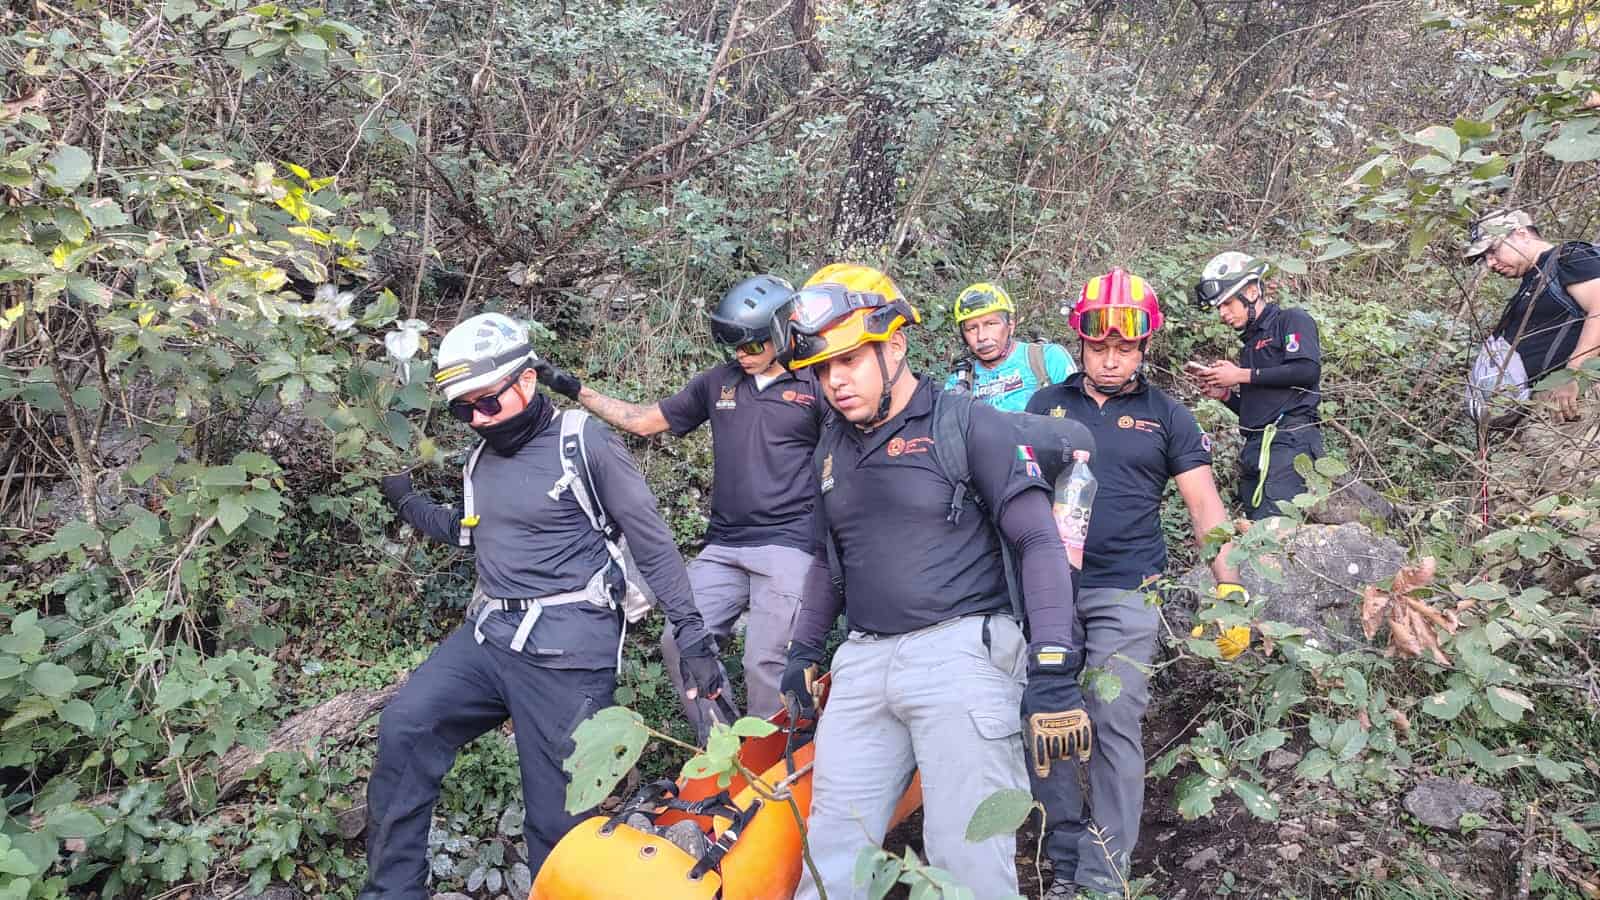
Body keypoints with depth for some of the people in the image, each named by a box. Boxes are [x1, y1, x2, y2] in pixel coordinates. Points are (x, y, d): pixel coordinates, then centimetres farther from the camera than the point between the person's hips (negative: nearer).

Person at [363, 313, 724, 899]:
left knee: (557, 813, 1)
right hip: (488, 634, 7)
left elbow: (652, 541, -8)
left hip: (567, 649, -6)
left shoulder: (585, 442, -9)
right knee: (404, 727, -8)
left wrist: (692, 634, -10)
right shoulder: (480, 458, 13)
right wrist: (405, 499, 18)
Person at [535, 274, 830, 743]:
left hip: (788, 546, -6)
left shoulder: (815, 386, -1)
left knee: (765, 663, -9)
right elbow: (645, 421, 18)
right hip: (723, 546, 6)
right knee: (680, 644, 0)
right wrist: (578, 391, 12)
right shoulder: (719, 383, 13)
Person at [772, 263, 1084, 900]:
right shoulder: (832, 446, 15)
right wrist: (803, 650, 23)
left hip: (961, 654, -5)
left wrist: (1053, 665, -13)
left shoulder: (968, 425, -4)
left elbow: (1039, 542, -6)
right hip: (864, 661, 6)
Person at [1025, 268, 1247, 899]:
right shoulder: (1046, 406, 10)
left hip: (1125, 593, -2)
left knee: (1115, 728, -5)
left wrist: (1231, 591, -3)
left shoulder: (1166, 415, 7)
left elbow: (1204, 506, 5)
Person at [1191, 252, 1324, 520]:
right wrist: (1224, 395, 10)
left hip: (1289, 440, -8)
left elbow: (1308, 371, -15)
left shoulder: (1292, 320, 4)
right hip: (1254, 448, 9)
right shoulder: (1249, 343, 27)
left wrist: (1242, 375, -9)